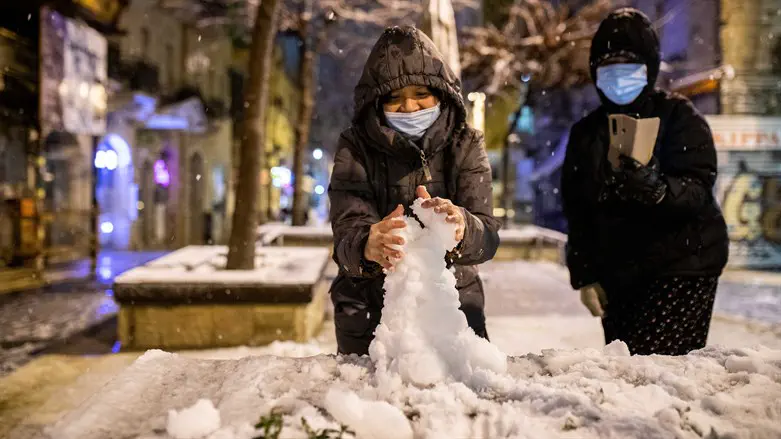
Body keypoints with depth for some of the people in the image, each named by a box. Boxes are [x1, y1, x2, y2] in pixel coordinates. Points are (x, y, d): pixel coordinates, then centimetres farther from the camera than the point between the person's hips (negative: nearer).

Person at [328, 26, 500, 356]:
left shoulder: (465, 146, -4)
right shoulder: (356, 149, -7)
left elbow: (487, 237, -17)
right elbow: (347, 232, -20)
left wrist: (460, 227, -41)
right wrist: (367, 246, -44)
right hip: (370, 311, 0)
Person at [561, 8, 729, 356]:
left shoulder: (679, 116, -1)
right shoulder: (585, 133, 12)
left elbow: (697, 190, -13)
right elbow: (576, 212, 13)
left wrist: (657, 190, -34)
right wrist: (584, 276, 7)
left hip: (682, 267, -4)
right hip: (617, 276, 4)